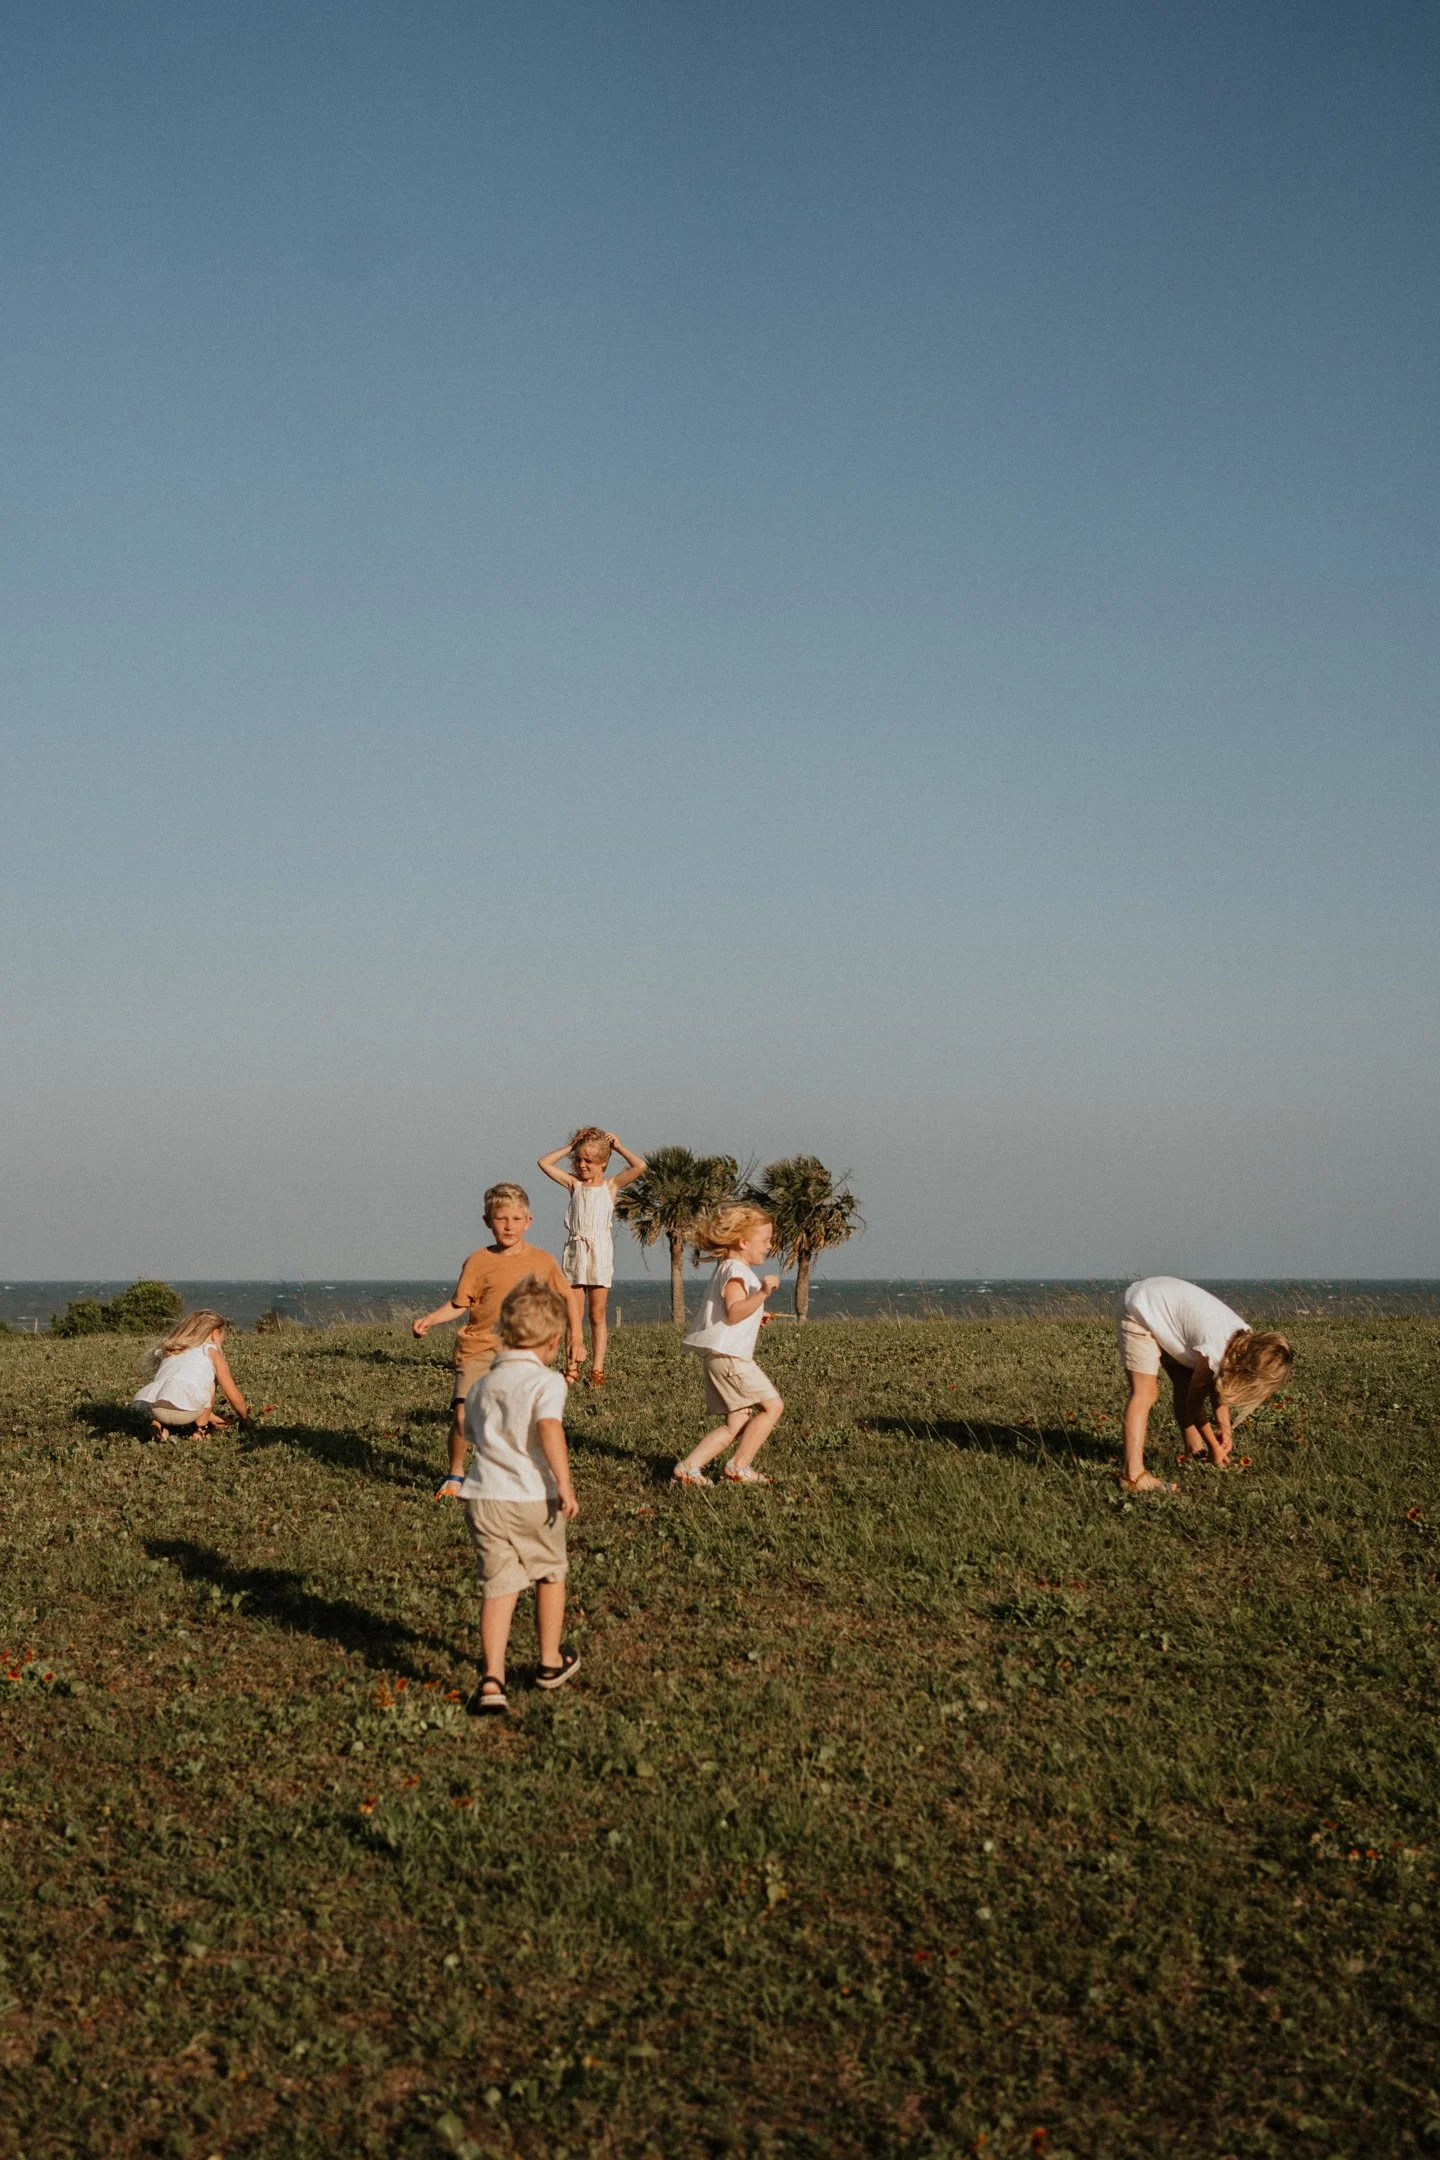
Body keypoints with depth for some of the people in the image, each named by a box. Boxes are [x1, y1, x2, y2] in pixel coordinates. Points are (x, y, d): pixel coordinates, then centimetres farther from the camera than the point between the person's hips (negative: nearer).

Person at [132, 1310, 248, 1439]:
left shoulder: (168, 1351, 34)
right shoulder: (211, 1351, 20)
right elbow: (235, 1397, 20)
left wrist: (212, 1417, 50)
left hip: (152, 1408, 4)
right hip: (183, 1412, -4)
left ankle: (158, 1424, 15)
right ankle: (201, 1430, 21)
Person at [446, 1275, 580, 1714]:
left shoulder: (482, 1384, 13)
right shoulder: (546, 1381, -8)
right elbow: (549, 1427, -25)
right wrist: (564, 1484, -27)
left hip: (483, 1497, 4)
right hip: (532, 1498, -4)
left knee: (498, 1586, 2)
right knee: (550, 1575, 19)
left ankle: (492, 1678, -12)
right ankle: (551, 1662, 33)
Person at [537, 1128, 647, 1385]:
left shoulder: (611, 1185, 4)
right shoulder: (574, 1183, 11)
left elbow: (640, 1166, -9)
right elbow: (545, 1162, 9)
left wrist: (618, 1147, 2)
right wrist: (569, 1147, 8)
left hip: (599, 1252, -2)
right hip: (574, 1251, 2)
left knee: (597, 1314, 2)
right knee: (574, 1316, 2)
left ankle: (597, 1369, 4)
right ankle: (573, 1367, 4)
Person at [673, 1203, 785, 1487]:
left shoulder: (727, 1270, 22)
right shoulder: (736, 1271, -12)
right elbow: (733, 1313, -25)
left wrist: (755, 1317, 27)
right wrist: (762, 1294, -32)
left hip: (722, 1357, 11)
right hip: (729, 1356, -11)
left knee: (737, 1425, 6)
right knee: (772, 1405, -9)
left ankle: (689, 1467, -1)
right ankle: (738, 1468, -5)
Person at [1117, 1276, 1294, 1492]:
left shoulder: (1248, 1340, -9)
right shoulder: (1215, 1349, -32)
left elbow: (1218, 1384, 4)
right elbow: (1195, 1398, -18)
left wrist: (1224, 1428, -4)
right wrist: (1214, 1446, -7)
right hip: (1139, 1309, -9)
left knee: (1185, 1383, 4)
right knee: (1146, 1391, -15)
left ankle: (1195, 1454, 16)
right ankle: (1133, 1475, -20)